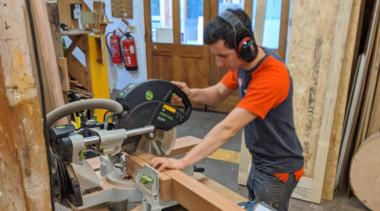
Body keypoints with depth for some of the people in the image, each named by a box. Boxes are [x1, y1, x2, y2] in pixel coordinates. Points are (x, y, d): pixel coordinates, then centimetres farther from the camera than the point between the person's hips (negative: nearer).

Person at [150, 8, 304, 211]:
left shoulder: (271, 77, -33)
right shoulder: (244, 61, -5)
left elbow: (228, 128, -35)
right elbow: (217, 93, 4)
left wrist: (182, 162, -32)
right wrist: (191, 94, -18)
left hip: (278, 168, -8)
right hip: (260, 161, 8)